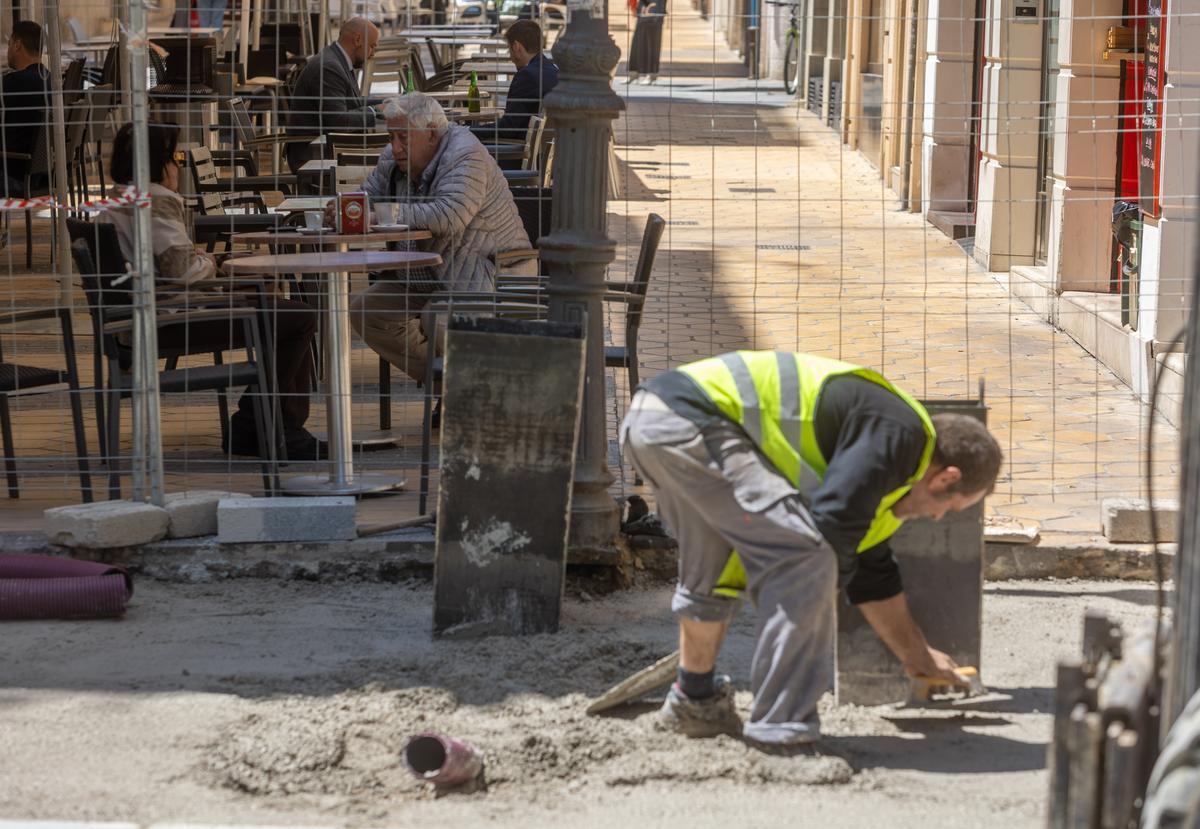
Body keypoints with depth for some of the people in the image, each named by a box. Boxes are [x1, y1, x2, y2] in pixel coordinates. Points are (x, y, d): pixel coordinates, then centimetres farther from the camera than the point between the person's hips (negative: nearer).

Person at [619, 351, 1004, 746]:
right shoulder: (897, 434, -6)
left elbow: (873, 572, 36)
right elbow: (833, 527, -15)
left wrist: (917, 655, 45)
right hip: (691, 420, -11)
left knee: (713, 572, 28)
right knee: (803, 558, -11)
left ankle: (694, 700, 44)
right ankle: (782, 728, -7)